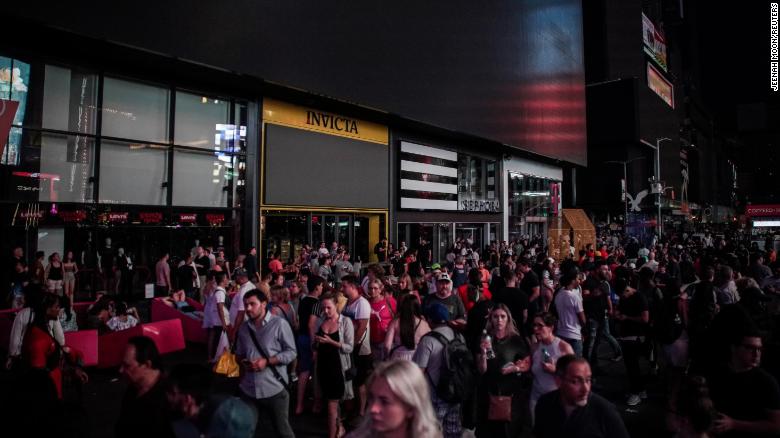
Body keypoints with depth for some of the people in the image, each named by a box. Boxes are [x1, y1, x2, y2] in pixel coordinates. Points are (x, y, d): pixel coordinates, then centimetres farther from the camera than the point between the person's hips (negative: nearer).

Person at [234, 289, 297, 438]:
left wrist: (267, 361, -18)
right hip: (248, 389, 5)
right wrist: (242, 362, -3)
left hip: (274, 389, -5)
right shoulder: (243, 327, 8)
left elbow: (291, 352, -9)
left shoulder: (279, 324, -9)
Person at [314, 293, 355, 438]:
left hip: (338, 366, -5)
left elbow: (349, 347, -14)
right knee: (333, 400, 19)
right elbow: (314, 345, 12)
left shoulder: (345, 321, -10)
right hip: (323, 365, 5)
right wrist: (316, 341, -11)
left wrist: (331, 342, -25)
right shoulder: (320, 321, 5)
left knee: (332, 404, -1)